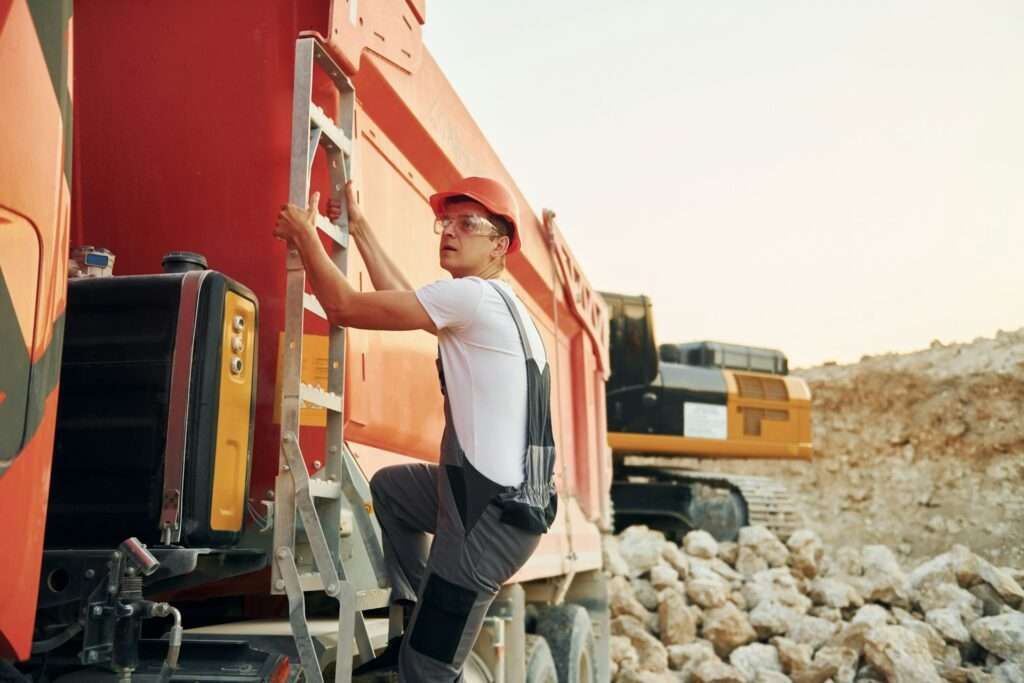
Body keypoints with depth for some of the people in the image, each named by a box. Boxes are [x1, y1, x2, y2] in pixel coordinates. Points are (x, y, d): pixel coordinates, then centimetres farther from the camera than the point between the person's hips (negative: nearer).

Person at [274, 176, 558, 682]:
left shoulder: (473, 294, -14)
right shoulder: (491, 301, 15)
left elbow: (344, 306, -13)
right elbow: (404, 298, 24)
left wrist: (305, 237, 2)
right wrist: (358, 227, 28)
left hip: (494, 510, -10)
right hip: (490, 489, 10)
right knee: (389, 486, 30)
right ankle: (417, 626, 28)